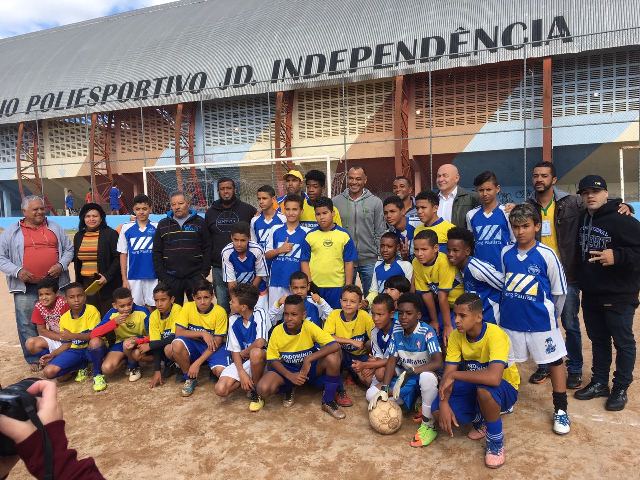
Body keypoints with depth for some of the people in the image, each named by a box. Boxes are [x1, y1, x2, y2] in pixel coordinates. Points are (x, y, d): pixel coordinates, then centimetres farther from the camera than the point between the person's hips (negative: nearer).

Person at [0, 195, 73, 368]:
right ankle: (34, 359, 15)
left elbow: (69, 249, 11)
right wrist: (17, 271, -14)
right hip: (26, 288, -1)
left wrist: (61, 265, -8)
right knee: (27, 325, 2)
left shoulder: (55, 228, 9)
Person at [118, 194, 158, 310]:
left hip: (153, 277, -1)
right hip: (133, 277, 1)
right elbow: (123, 255, 6)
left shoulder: (157, 228, 0)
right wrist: (124, 279, 3)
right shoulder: (126, 228, 3)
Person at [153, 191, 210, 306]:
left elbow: (207, 249, 2)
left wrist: (204, 272, -6)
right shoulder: (163, 225, 9)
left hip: (195, 277, -1)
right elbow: (157, 253, 8)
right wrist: (161, 275, -1)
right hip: (170, 278, 2)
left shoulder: (199, 222, 4)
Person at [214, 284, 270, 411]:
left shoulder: (259, 314, -19)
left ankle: (256, 391, -14)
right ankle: (250, 382, 8)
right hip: (242, 362, 4)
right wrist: (241, 373, -16)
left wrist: (244, 352, -13)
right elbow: (235, 351, -2)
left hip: (261, 358, -4)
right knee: (221, 390, -18)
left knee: (255, 352, -40)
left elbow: (260, 343, -31)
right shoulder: (233, 320, -3)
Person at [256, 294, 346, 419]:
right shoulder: (277, 331, -17)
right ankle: (288, 390, 9)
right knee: (263, 389, -28)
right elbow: (273, 359, -8)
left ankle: (328, 402, -9)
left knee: (333, 357, -31)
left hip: (310, 368, -1)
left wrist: (309, 359, -36)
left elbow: (335, 345, -30)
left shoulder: (310, 327, -22)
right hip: (286, 369, 1)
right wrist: (290, 376, -24)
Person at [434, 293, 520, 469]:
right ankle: (480, 420, 14)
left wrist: (454, 375, -36)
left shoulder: (495, 335, -31)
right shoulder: (456, 336, -12)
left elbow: (494, 377, -45)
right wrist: (444, 403, -29)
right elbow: (448, 374, -13)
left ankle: (496, 441, -11)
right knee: (438, 410, -18)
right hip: (473, 387, 5)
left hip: (505, 389, -5)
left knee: (484, 388, -40)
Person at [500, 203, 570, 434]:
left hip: (541, 322, -3)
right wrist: (507, 309, 14)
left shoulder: (546, 255, -13)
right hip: (511, 321, 3)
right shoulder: (506, 253, -2)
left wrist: (550, 316, 7)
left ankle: (560, 409, 27)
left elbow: (559, 291, -3)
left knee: (555, 361, 9)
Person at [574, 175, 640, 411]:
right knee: (598, 341, 17)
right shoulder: (582, 219, 7)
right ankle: (599, 382, 30)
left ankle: (620, 389, 20)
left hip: (619, 297, -7)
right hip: (590, 295, 7)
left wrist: (617, 256, -33)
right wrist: (579, 279, 12)